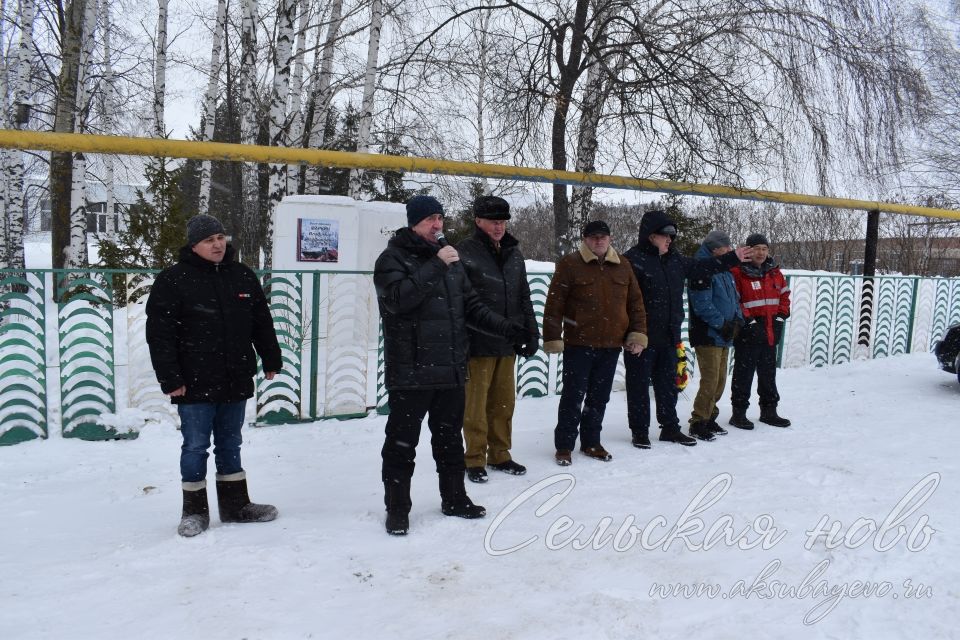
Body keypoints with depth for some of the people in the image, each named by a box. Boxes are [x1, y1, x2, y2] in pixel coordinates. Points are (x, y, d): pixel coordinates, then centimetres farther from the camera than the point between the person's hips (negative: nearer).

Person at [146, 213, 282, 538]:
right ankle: (195, 511, 21)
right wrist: (170, 378, -13)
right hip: (195, 385, -4)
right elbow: (160, 334, -9)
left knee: (230, 445, 16)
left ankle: (236, 505, 27)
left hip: (236, 381, 5)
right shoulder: (173, 280, -7)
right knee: (196, 447, 5)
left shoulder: (243, 276, 8)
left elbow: (262, 323, 15)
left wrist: (271, 360, 15)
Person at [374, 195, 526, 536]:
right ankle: (397, 507, 17)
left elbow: (471, 306, 16)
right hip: (410, 371, -6)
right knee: (402, 442, 3)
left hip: (451, 369, 6)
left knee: (449, 438, 18)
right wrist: (436, 267, -22)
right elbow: (397, 297, -23)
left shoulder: (451, 258, 14)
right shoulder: (393, 258, -5)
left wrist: (505, 327, 4)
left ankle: (454, 498, 32)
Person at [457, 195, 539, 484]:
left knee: (504, 402, 13)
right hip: (478, 344, -6)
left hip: (508, 343, 6)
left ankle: (500, 454, 26)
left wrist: (531, 333, 15)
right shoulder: (465, 253, -7)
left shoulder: (513, 253, 14)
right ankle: (475, 459, 15)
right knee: (476, 405, 2)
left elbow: (524, 297, 19)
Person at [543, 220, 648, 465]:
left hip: (611, 345, 5)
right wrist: (553, 338, -12)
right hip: (578, 344, -4)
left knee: (599, 397, 13)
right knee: (573, 397, 0)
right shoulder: (570, 264, -5)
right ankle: (564, 446, 12)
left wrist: (638, 334, 5)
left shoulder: (622, 266, 9)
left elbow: (635, 303, 12)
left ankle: (591, 442, 27)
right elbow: (554, 304, -8)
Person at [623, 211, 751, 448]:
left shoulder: (674, 259, 12)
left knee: (668, 383, 16)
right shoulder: (633, 259, -14)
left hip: (668, 335, 8)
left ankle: (670, 427, 29)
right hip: (642, 336, -8)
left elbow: (700, 267, 26)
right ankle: (639, 431, 14)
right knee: (639, 384, 3)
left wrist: (733, 258, 28)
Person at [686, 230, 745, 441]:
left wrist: (737, 321, 4)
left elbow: (734, 298, 21)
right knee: (710, 381, -8)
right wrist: (723, 324, -18)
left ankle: (709, 418, 26)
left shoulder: (726, 271, 15)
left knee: (720, 380, 14)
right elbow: (702, 305, -21)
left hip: (724, 336, 9)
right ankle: (698, 423, 1)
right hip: (708, 335, -9)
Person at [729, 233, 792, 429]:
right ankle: (739, 412, 8)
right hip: (748, 334, -7)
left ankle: (769, 410, 29)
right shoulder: (737, 272, -11)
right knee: (744, 373, -1)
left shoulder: (774, 272, 10)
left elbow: (784, 295, 16)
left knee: (768, 372, 16)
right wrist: (749, 322, -17)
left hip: (771, 332, 7)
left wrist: (780, 318, 4)